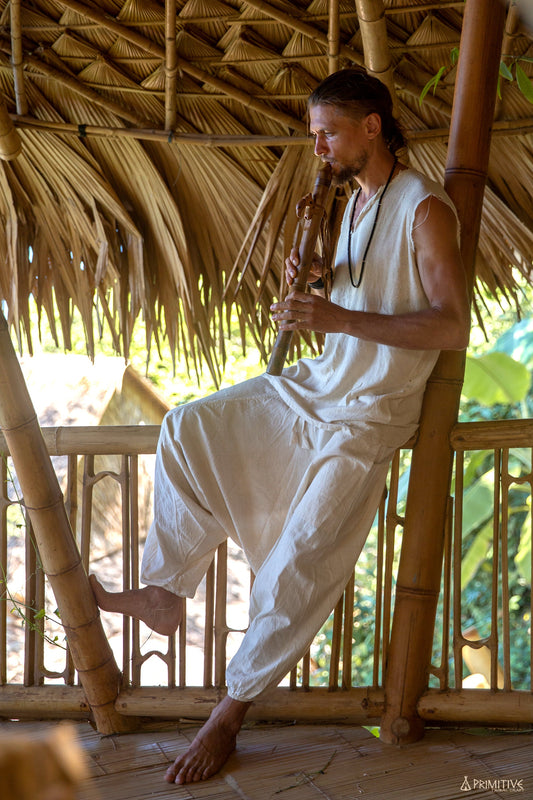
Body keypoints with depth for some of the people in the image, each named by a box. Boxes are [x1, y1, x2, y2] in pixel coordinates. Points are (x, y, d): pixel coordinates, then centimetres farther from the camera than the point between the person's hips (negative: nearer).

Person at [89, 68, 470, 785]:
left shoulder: (424, 209, -17)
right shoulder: (354, 202, 11)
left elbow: (454, 327, -23)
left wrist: (339, 318, -28)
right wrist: (311, 281, -1)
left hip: (371, 411, -9)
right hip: (318, 382, 9)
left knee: (300, 561, -13)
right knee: (187, 429, -2)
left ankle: (231, 711, 0)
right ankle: (164, 593, 6)